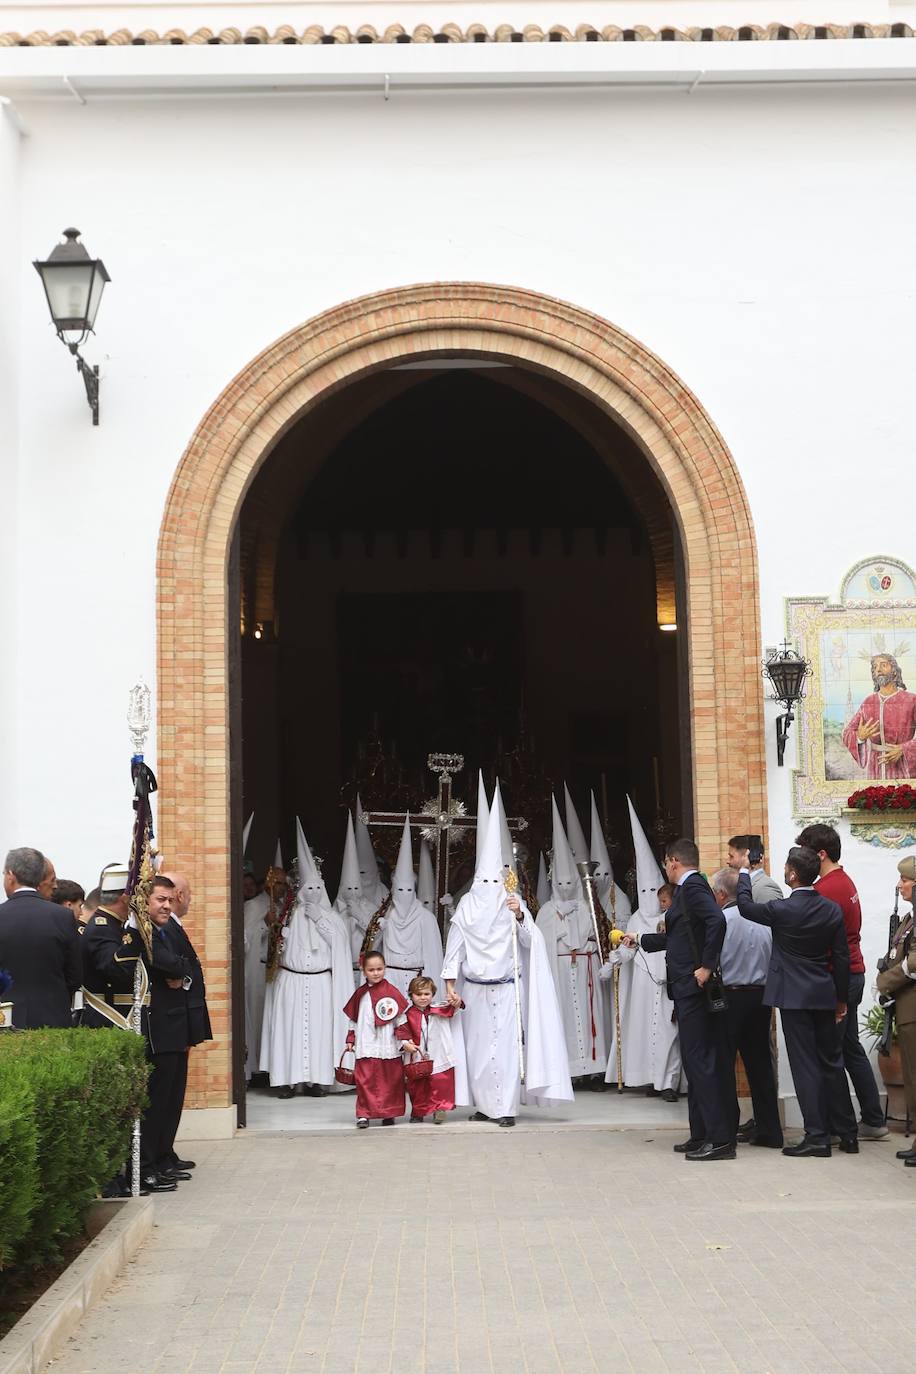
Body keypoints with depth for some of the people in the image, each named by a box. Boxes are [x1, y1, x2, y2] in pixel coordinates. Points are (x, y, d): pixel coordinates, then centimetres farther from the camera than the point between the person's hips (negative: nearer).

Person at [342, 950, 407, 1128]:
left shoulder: (391, 991, -1)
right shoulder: (360, 994, 9)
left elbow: (401, 1018, -1)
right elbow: (353, 1019, 18)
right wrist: (350, 1040, 14)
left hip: (388, 1045, -2)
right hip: (366, 1046, 2)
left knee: (390, 1080, 5)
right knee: (365, 1080, -2)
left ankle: (389, 1113, 16)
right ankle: (364, 1114, 2)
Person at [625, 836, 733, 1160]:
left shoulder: (692, 887, -12)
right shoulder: (689, 888, 17)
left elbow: (717, 921, -28)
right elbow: (675, 938, 28)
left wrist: (707, 966, -23)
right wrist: (640, 940, 40)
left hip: (693, 989, -10)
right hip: (687, 990, 10)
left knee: (701, 1061, -9)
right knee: (696, 1061, 12)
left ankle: (720, 1139, -9)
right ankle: (702, 1135, 18)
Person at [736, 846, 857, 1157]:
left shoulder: (783, 910, -15)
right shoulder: (832, 910, 0)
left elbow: (745, 906, 4)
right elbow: (841, 957, 4)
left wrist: (743, 873, 19)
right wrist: (841, 999, 14)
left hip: (793, 996, -5)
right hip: (824, 996, 5)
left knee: (805, 1065, -2)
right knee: (832, 1062, 14)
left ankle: (817, 1137, -1)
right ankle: (847, 1134, 19)